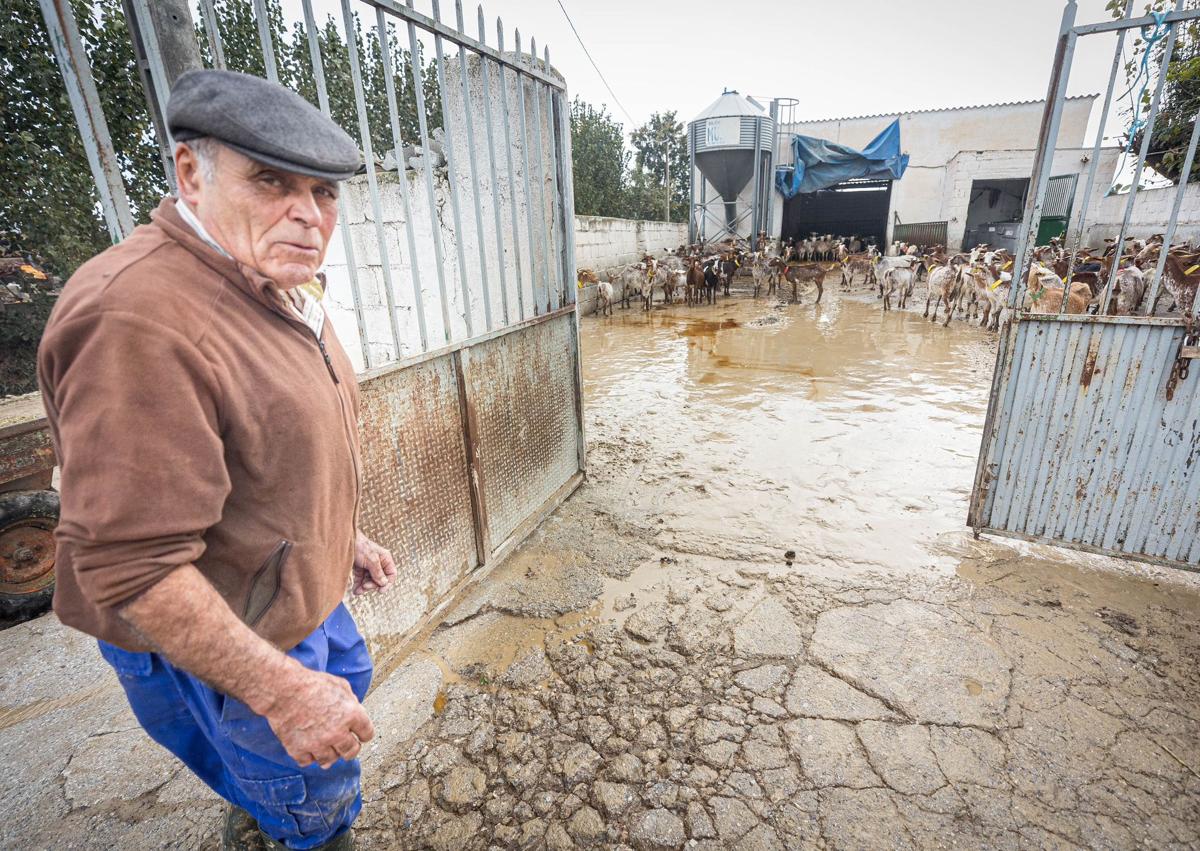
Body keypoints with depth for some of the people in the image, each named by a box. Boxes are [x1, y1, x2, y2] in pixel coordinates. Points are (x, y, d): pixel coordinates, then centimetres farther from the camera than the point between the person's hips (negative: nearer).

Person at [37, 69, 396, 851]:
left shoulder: (279, 289, 2)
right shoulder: (142, 319, -32)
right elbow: (130, 567, -32)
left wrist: (346, 536, 15)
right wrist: (282, 690, -28)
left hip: (304, 597, 10)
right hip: (219, 644, -9)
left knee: (349, 674, 33)